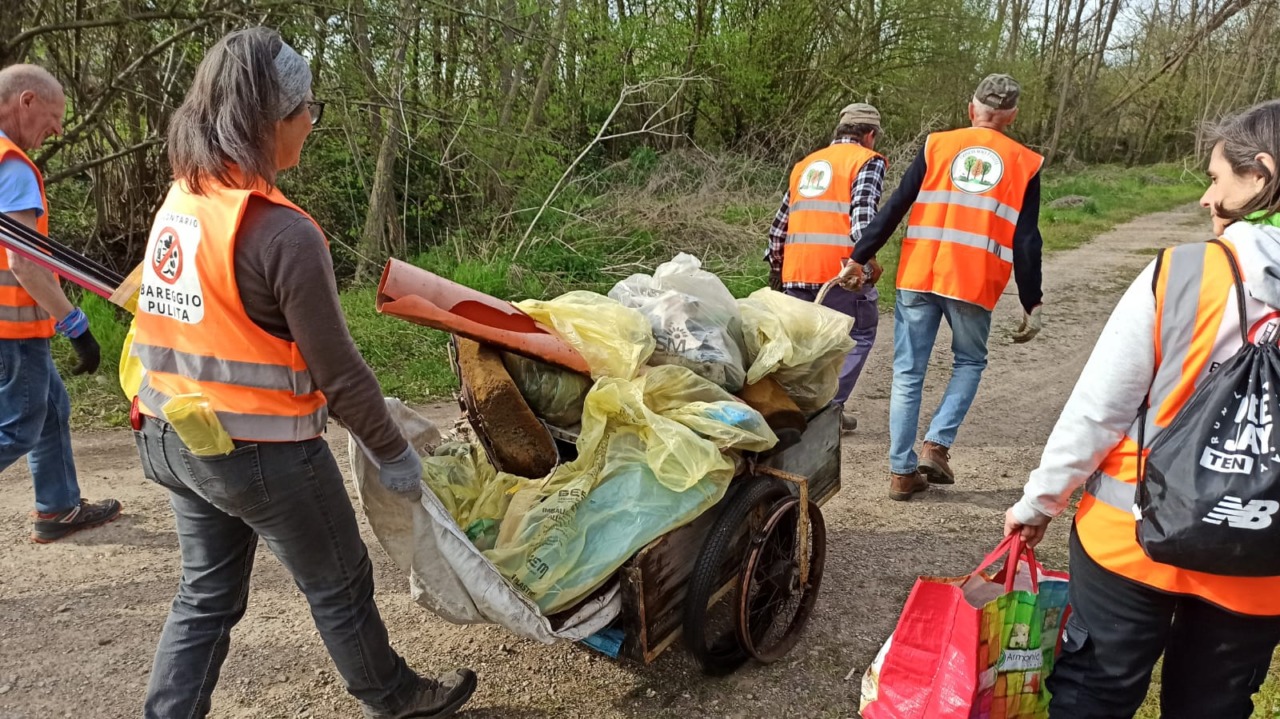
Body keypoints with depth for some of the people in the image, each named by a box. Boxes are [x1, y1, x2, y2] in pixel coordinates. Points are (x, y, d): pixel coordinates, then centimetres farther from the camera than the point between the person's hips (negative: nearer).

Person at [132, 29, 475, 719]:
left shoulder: (178, 202, 1)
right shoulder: (282, 232, -24)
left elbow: (218, 328, 7)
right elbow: (338, 370, -19)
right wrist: (393, 451, -7)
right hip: (262, 454, -7)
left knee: (206, 593, 22)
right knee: (340, 585, 15)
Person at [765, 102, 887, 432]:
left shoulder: (806, 163, 23)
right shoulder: (868, 161, 5)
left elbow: (780, 222, 23)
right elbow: (863, 212, -13)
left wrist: (775, 264, 31)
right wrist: (869, 258, -16)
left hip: (795, 270, 6)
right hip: (839, 267, -6)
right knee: (860, 333, 9)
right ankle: (831, 405, 0)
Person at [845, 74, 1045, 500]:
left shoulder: (937, 146, 8)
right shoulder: (1025, 164, 7)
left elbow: (893, 209, 2)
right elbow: (1026, 242, 3)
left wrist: (859, 258, 5)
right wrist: (1032, 304, 7)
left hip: (918, 276, 1)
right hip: (975, 284, 0)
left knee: (908, 373, 8)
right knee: (969, 363, 21)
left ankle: (902, 471, 11)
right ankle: (936, 445, 7)